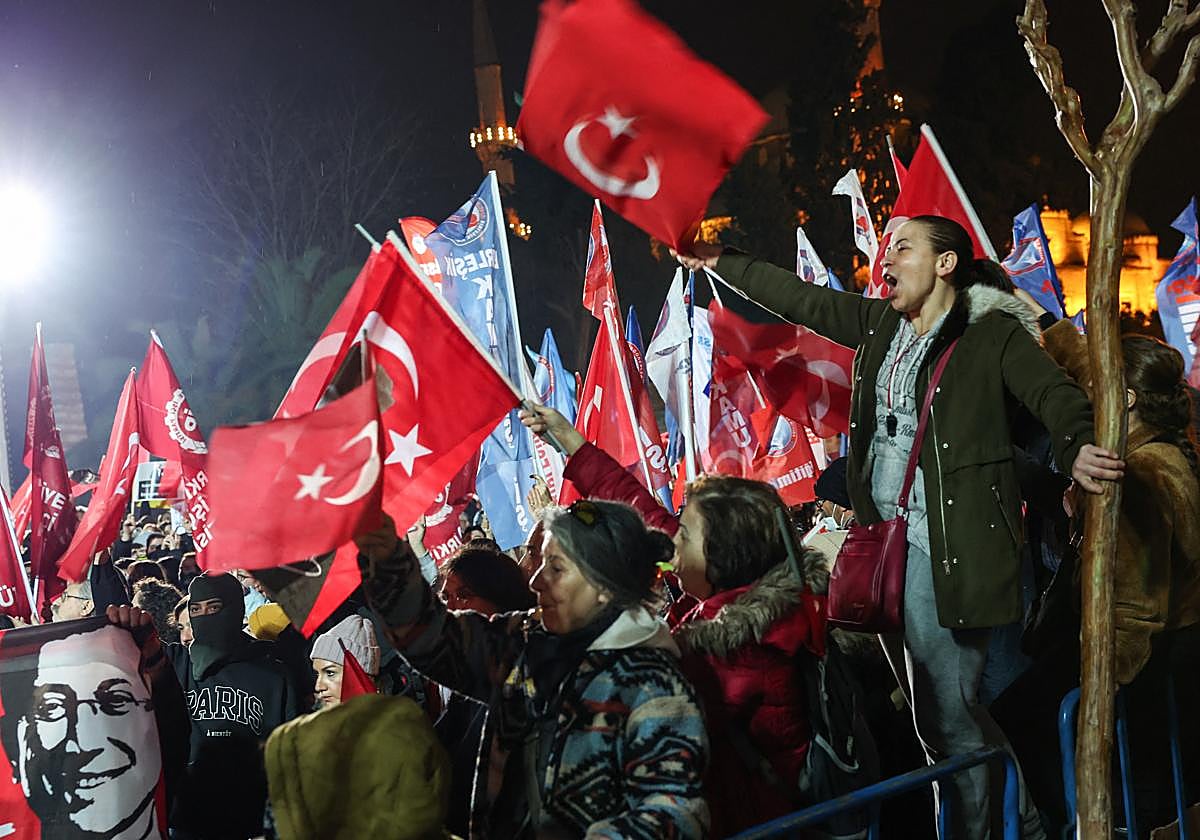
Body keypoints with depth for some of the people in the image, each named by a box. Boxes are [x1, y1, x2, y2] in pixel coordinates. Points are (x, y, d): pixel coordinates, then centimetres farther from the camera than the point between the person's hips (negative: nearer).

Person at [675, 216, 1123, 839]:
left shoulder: (994, 333, -4)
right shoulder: (880, 324, 15)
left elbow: (1053, 392, -15)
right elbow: (801, 299, 24)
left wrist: (1077, 448, -36)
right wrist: (722, 264, 29)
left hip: (946, 546, -7)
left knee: (951, 710, -9)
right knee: (929, 711, 10)